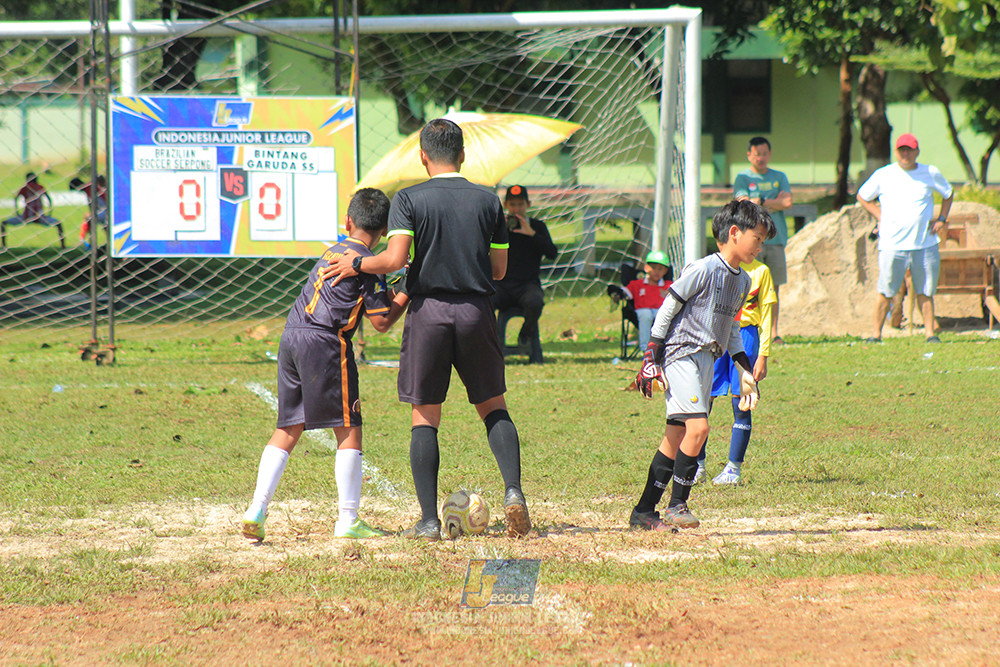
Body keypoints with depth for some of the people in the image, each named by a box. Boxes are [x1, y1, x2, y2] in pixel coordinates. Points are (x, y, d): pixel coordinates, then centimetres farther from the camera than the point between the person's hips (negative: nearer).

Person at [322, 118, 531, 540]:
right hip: (477, 309, 2)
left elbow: (394, 259, -15)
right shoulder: (488, 200, 5)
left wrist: (355, 265, 3)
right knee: (492, 406, 15)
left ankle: (429, 520, 0)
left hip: (428, 313, -2)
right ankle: (513, 490, -7)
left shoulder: (409, 200, -4)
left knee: (425, 416, 5)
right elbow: (499, 268, 8)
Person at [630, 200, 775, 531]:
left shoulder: (742, 280, 13)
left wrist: (744, 370, 21)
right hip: (681, 353, -9)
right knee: (698, 427, -20)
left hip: (707, 361, 9)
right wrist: (652, 358, -13)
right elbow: (667, 310, -10)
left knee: (676, 437, 8)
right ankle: (677, 505, -10)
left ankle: (643, 512, 13)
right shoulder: (703, 270, -13)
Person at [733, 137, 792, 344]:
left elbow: (787, 203, 1)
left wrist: (760, 202, -5)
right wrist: (775, 203, -7)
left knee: (774, 286, 2)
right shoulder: (742, 178, 6)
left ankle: (773, 332, 5)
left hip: (775, 239, 3)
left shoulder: (779, 177, 16)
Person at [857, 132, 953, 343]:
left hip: (925, 245, 1)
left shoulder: (931, 174, 6)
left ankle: (930, 332, 11)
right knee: (885, 292, -2)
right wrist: (880, 218, 4)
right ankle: (876, 333, 6)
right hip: (892, 245, -1)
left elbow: (948, 194, 23)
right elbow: (862, 197, 16)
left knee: (925, 292, 4)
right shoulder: (883, 175, 3)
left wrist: (941, 219, 10)